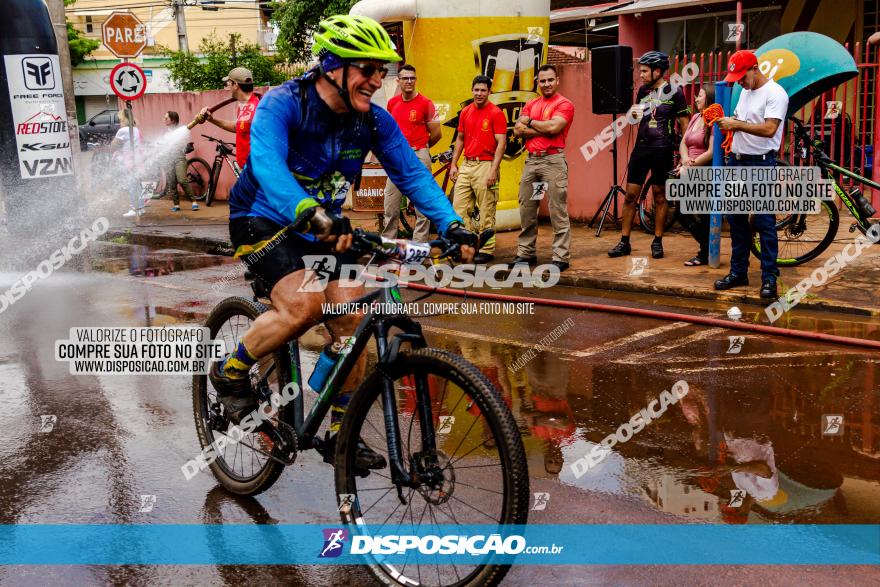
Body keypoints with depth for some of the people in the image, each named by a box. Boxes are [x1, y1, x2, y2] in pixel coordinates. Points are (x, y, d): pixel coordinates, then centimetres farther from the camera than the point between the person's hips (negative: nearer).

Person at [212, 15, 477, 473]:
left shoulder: (374, 120, -9)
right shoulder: (282, 105, -25)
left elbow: (411, 172, -13)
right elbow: (267, 164, -42)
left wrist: (452, 225, -30)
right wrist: (314, 216, -60)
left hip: (325, 225, 5)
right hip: (264, 220, -5)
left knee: (351, 318, -8)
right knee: (303, 305, -29)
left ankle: (341, 434, 8)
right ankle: (230, 372, -1)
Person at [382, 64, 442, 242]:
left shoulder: (425, 103, -5)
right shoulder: (392, 103, 9)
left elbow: (436, 134, -1)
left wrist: (420, 148, 10)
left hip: (419, 156, -5)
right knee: (391, 205, 7)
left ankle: (419, 245, 3)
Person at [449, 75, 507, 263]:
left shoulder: (496, 113, -6)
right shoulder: (465, 112, 12)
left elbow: (501, 143, -10)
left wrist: (493, 170, -17)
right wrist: (453, 164, 13)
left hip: (486, 165, -6)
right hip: (466, 165, 6)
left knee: (486, 210, -2)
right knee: (459, 208, 5)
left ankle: (487, 250, 7)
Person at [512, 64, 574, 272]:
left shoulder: (564, 104, -1)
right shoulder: (531, 105, 17)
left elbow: (553, 127, -17)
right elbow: (518, 129, 4)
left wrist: (531, 122, -1)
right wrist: (543, 129, -8)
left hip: (553, 159, -6)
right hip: (531, 160, 6)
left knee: (558, 211, -7)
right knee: (526, 209, 10)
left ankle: (561, 257, -3)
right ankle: (525, 253, 20)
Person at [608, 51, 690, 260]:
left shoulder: (674, 92, -5)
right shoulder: (642, 91, 9)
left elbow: (684, 124, -3)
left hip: (663, 150, -4)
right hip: (641, 148, 4)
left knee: (660, 195, 4)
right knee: (630, 195, 1)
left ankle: (657, 242, 14)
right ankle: (624, 242, 8)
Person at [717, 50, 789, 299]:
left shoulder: (775, 93, -12)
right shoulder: (745, 92, 15)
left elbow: (769, 129, -23)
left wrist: (736, 124, -19)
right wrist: (725, 121, 6)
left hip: (761, 165, -9)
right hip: (736, 160, 9)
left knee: (764, 223, -5)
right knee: (736, 220, 13)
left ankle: (769, 278, 1)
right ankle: (738, 272, 23)